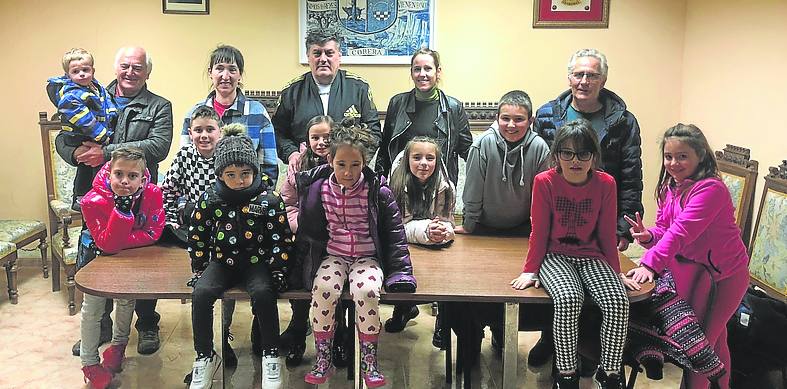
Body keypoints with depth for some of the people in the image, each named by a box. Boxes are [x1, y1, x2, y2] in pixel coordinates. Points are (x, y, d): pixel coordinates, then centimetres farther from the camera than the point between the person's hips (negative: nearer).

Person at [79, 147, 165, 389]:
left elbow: (152, 234, -24)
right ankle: (89, 362, 15)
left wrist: (121, 242, -30)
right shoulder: (94, 201, -32)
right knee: (92, 305, -2)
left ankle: (119, 344, 34)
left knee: (127, 297, 7)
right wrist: (122, 209, -46)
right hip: (101, 258, -1)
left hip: (134, 257, 2)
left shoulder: (152, 194, -27)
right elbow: (107, 245, -35)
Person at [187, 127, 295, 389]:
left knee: (263, 293, -31)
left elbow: (282, 239, -3)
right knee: (201, 294, -24)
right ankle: (205, 357, -3)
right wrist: (199, 272, 5)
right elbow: (197, 237, 7)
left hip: (257, 261, -2)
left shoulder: (269, 199, -8)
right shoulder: (209, 199, -2)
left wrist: (279, 271, -9)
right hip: (222, 261, 2)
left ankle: (271, 356, -11)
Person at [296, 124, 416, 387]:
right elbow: (307, 229, 13)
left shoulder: (377, 191, -6)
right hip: (332, 256, 2)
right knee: (323, 289, -30)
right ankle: (323, 360, -11)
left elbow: (394, 232, -2)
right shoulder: (318, 189, -1)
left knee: (367, 291, -32)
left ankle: (369, 362, -14)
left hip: (368, 257, -1)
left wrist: (400, 272, -7)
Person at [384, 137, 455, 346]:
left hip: (437, 248, 0)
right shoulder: (399, 184, -14)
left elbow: (447, 224, -8)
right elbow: (400, 225, -17)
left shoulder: (445, 187, -11)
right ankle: (404, 308, 12)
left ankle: (443, 320, 2)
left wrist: (442, 231, -32)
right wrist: (426, 230, -36)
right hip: (405, 248, 0)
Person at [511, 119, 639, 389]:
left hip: (591, 257, 2)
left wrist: (616, 273, 11)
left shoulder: (605, 184, -3)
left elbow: (607, 233, 7)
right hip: (555, 256, -2)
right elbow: (539, 232, -1)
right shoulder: (545, 182, -8)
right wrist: (530, 270, -3)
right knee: (568, 299, -32)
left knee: (618, 302, -24)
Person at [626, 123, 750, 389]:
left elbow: (682, 231, -32)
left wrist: (650, 263, -36)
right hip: (691, 271, 8)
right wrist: (648, 236, -19)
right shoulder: (669, 188, 3)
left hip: (723, 277, -8)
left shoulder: (711, 188, -24)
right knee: (715, 340, 22)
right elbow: (664, 228, 4)